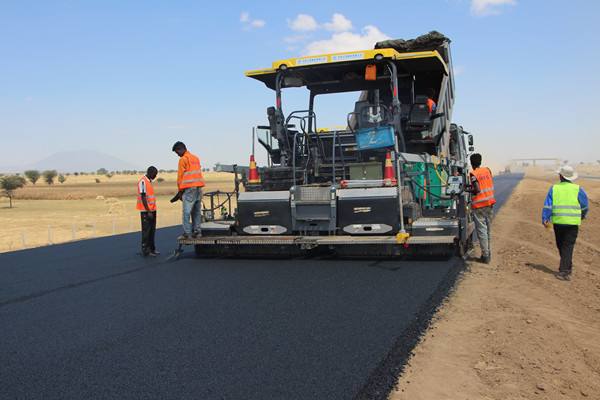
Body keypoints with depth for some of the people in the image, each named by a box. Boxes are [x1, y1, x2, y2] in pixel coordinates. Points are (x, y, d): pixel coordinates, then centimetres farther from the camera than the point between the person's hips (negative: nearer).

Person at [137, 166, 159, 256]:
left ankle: (152, 249, 19)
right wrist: (148, 211, -21)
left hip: (152, 210, 9)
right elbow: (143, 198, -19)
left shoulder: (149, 181, 15)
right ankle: (145, 250, 1)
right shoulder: (143, 182, -14)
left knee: (152, 230, 12)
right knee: (146, 230, -4)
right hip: (146, 211, -9)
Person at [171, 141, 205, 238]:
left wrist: (180, 191, 3)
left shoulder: (183, 159, -4)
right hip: (199, 187, 8)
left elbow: (180, 176, -3)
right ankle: (197, 231, 12)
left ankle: (187, 233, -8)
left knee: (187, 211, -5)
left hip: (189, 188, -7)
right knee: (197, 211, 11)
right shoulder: (196, 158, 19)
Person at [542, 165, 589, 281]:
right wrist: (583, 215, 29)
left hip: (558, 222, 1)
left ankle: (567, 267, 34)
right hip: (573, 222, -1)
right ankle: (564, 271, -10)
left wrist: (545, 219, -6)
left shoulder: (554, 188, 2)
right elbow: (585, 206, 10)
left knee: (561, 245, 18)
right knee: (568, 246, -1)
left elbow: (547, 205, -5)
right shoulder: (577, 189, 0)